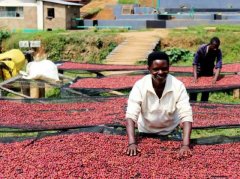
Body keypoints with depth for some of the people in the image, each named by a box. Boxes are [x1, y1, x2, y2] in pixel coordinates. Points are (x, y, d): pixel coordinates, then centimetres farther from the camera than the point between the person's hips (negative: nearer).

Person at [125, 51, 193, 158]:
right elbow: (131, 115, -29)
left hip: (170, 133, 0)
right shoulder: (139, 86, -23)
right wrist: (132, 143, -42)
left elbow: (186, 116, -29)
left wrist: (185, 145, -42)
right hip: (146, 132, 0)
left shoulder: (178, 86, -23)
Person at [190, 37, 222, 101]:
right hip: (199, 69, -1)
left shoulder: (218, 52, -25)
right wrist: (195, 76, -34)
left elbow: (218, 65, -30)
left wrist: (215, 78, -43)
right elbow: (195, 63, -25)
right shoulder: (201, 49, -29)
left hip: (209, 71, 2)